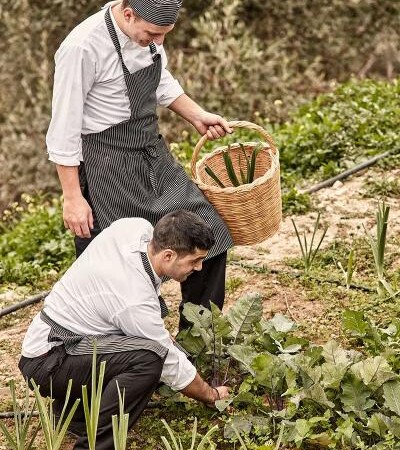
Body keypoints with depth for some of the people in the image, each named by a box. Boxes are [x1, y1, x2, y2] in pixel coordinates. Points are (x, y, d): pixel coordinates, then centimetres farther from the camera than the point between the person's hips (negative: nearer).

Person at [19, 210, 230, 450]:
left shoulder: (137, 227, -7)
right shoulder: (137, 301, -28)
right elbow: (174, 368, -15)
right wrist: (213, 396, 3)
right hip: (46, 364, -10)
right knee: (149, 356, -30)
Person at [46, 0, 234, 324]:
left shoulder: (148, 28, -2)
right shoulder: (83, 48, -23)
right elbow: (65, 130, -17)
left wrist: (197, 116, 9)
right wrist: (73, 198, -15)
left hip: (154, 153, 7)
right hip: (109, 169, -7)